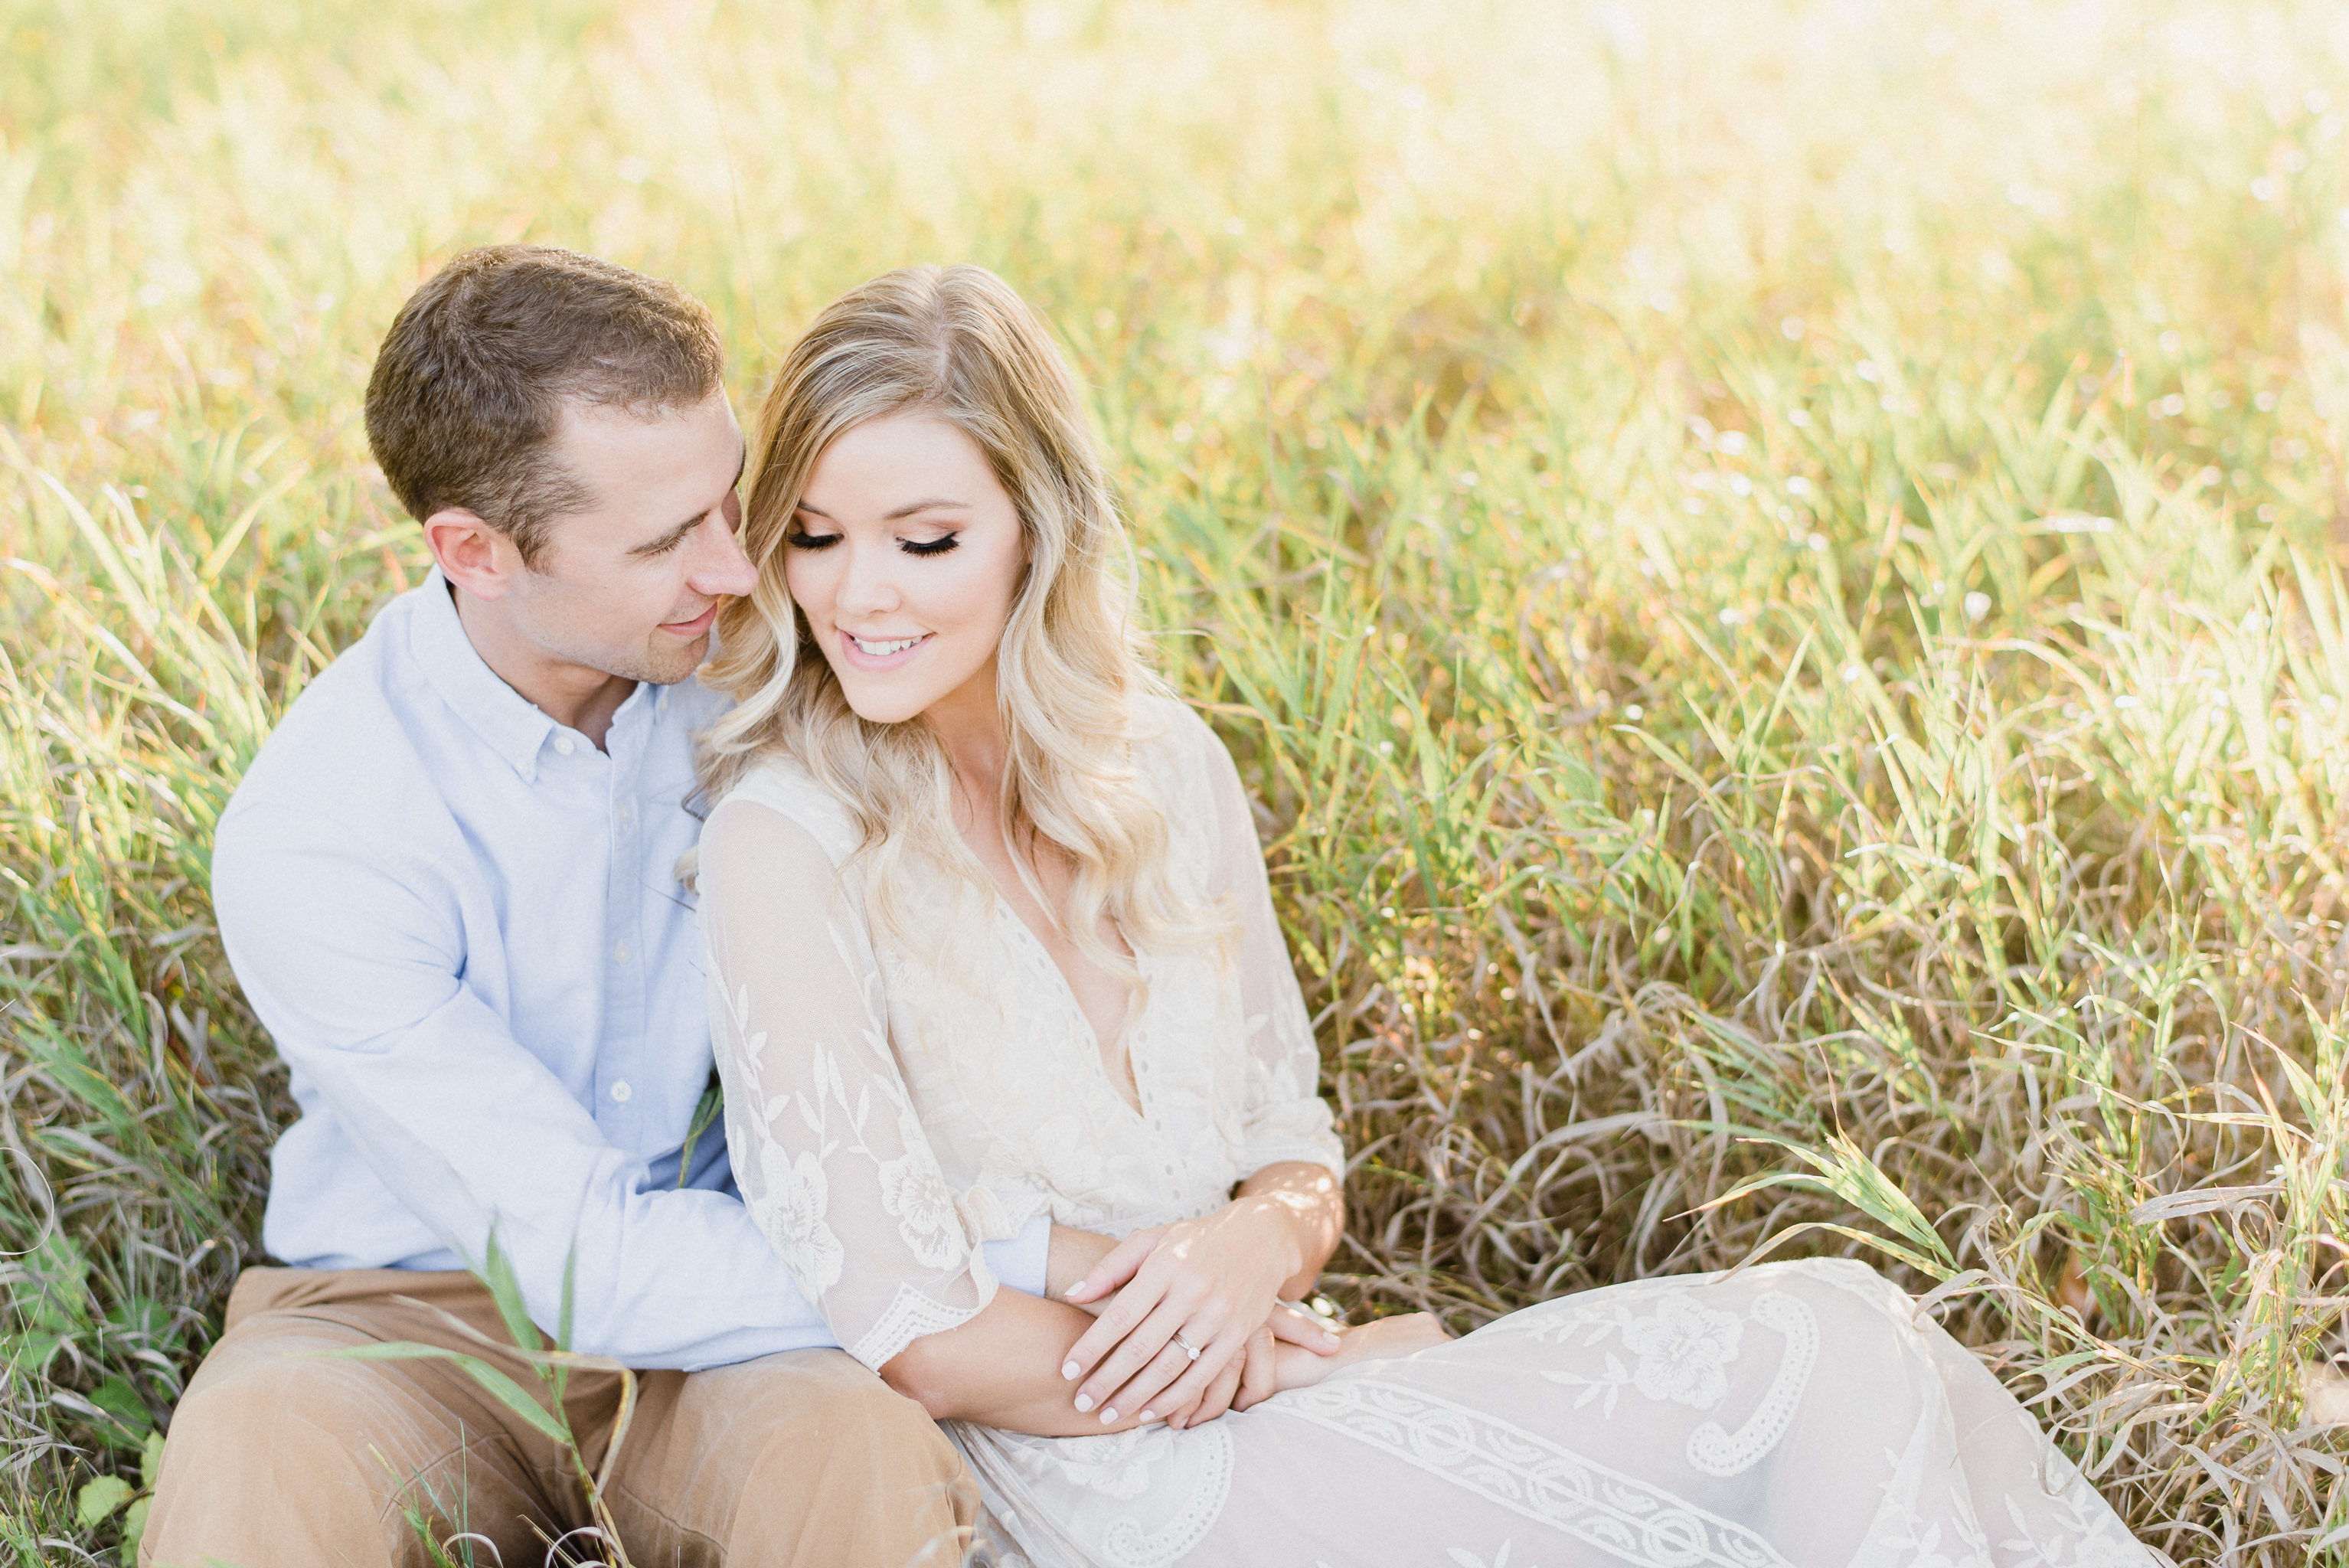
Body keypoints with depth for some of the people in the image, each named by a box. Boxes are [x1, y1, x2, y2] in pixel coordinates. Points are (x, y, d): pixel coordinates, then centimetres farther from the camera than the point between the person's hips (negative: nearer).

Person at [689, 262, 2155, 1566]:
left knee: (1846, 1341, -10)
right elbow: (924, 1338, -15)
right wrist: (1320, 1373, -9)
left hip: (1276, 1395, 6)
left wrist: (1265, 1239, -10)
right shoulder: (783, 848, -12)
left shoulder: (1161, 763, 6)